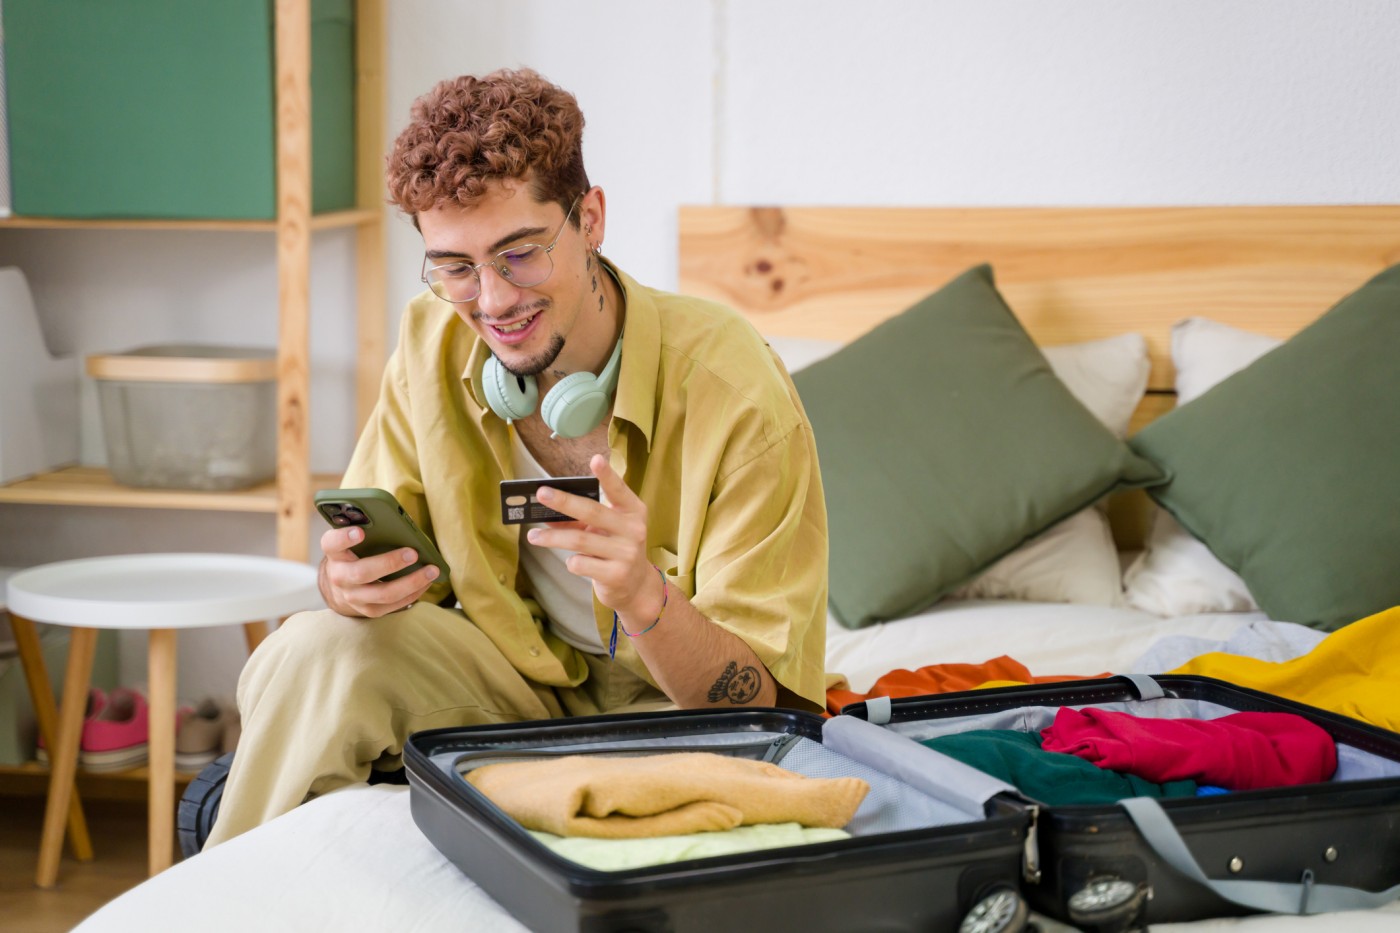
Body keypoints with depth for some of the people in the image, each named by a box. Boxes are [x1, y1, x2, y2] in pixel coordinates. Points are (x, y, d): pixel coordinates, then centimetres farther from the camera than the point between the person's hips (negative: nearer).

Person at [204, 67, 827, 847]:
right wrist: (356, 581, -26)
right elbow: (394, 553, 0)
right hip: (517, 675, 4)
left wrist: (643, 596, -44)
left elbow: (761, 703, -23)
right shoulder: (432, 341, -9)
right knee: (311, 654, -21)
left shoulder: (735, 394, -24)